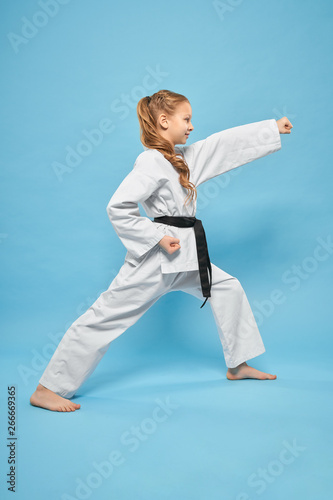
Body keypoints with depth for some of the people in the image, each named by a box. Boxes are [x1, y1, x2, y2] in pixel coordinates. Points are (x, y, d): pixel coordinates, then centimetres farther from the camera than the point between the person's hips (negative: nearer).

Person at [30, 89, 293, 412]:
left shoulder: (185, 156, 14)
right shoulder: (151, 161, -14)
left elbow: (225, 142, 19)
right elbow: (118, 208, -21)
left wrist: (273, 128, 21)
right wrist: (159, 237, -21)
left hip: (185, 256, 10)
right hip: (155, 257, -10)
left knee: (228, 288, 16)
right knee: (106, 316, -9)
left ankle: (238, 366, 30)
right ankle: (46, 390, 1)